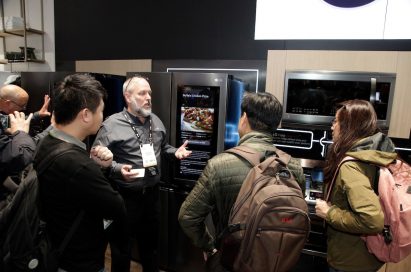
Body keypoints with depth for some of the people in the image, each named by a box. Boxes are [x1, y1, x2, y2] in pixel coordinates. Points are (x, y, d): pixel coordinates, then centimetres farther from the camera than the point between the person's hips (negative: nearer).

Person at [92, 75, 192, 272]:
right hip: (124, 196, -5)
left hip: (152, 193, 6)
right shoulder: (112, 124, -14)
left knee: (151, 241, 25)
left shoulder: (156, 121, 5)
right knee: (122, 248, 14)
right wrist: (118, 169, -28)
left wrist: (176, 152, -2)